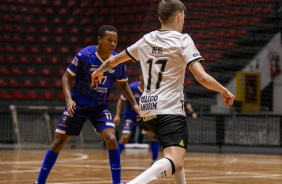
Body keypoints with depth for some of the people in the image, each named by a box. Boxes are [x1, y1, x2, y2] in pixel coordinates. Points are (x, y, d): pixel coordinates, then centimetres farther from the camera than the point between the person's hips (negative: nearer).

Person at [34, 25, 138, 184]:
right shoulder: (84, 55, -17)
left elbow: (123, 83, 11)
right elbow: (67, 77, -9)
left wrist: (135, 104, 1)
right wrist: (69, 98, -23)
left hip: (100, 107, 2)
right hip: (78, 104, -2)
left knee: (111, 139, -19)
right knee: (58, 142, 1)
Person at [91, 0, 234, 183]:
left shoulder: (146, 40, 14)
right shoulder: (183, 40, -3)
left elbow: (114, 60, 27)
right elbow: (202, 77, -13)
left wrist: (99, 71, 47)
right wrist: (225, 91, 2)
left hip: (147, 109, 8)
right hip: (170, 109, -8)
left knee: (176, 153, 29)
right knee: (175, 163, -21)